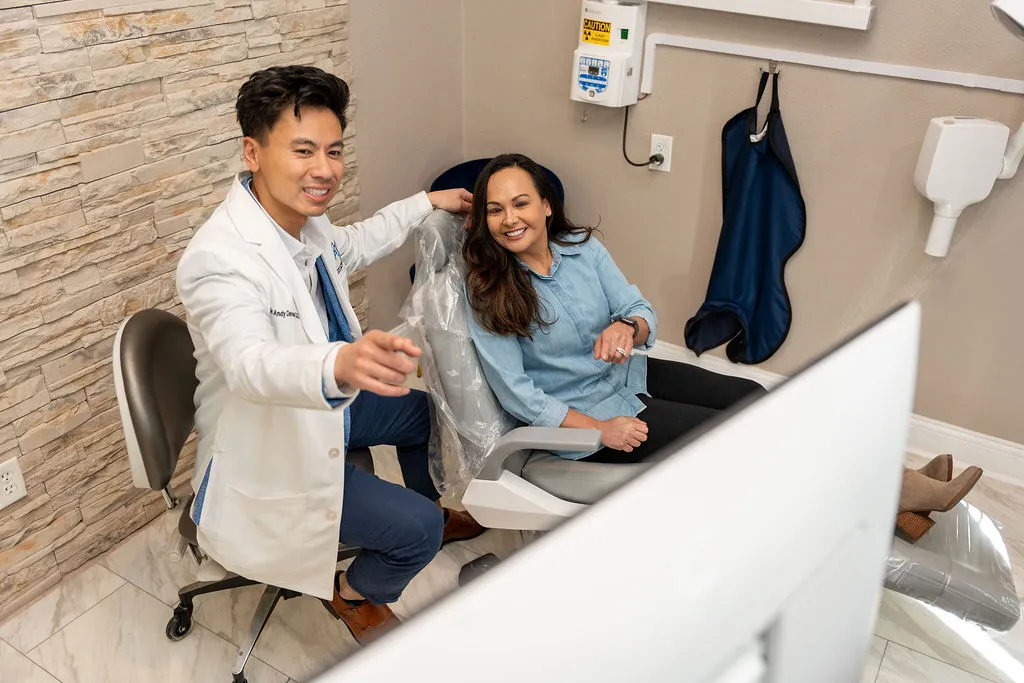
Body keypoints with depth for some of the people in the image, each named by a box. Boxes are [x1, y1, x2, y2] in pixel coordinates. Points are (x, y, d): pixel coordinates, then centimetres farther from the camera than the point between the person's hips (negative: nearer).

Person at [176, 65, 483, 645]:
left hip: (320, 405, 9)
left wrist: (427, 204, 20)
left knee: (423, 409, 23)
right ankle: (354, 596, 21)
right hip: (269, 455, -9)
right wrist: (340, 367, -72)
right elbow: (251, 364, -51)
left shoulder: (303, 218, -7)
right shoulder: (220, 258, -34)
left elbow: (348, 248, 17)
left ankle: (432, 508, 51)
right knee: (417, 530, -12)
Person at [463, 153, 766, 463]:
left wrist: (628, 328, -30)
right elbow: (515, 392, -17)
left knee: (751, 396, 1)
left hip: (628, 373, 5)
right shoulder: (485, 291, -17)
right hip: (576, 419, -5)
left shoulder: (583, 246, -5)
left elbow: (643, 313, -4)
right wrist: (599, 429, -20)